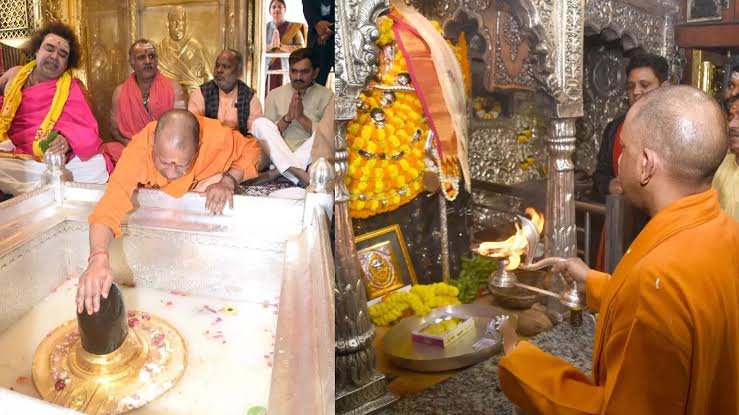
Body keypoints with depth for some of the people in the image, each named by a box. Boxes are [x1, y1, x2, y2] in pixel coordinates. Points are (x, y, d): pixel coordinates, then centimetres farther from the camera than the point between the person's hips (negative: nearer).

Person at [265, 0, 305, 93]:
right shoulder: (265, 27, 9)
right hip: (268, 70, 1)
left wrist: (281, 45, -14)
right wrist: (270, 46, -16)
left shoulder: (293, 27, 4)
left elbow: (302, 48, -8)